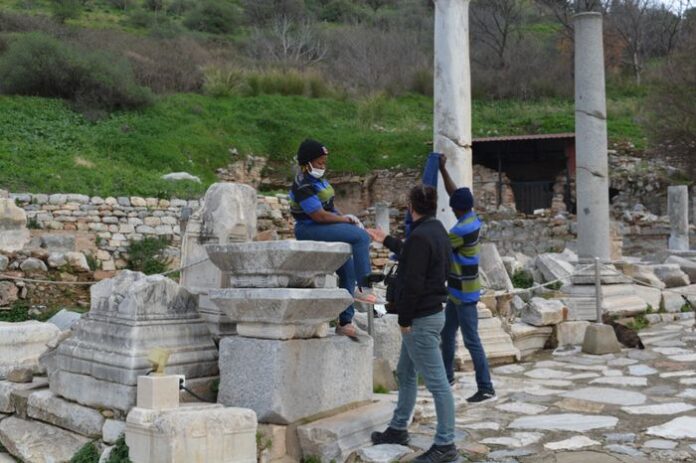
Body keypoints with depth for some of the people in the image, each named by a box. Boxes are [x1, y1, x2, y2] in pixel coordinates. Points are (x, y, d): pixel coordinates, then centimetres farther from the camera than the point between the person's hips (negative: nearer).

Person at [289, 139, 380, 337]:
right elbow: (319, 216, -23)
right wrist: (346, 219, -13)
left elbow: (329, 207, 19)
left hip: (323, 230, 10)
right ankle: (363, 288, -21)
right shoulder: (303, 186, -18)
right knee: (361, 236, -24)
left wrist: (345, 217, 2)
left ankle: (344, 322, 16)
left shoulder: (318, 180, 13)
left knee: (348, 270, 10)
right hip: (309, 230, -10)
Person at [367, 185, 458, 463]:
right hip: (430, 313, 11)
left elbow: (413, 282, -22)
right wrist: (386, 241, 39)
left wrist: (405, 318, -14)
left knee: (437, 382, -4)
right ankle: (398, 429, 34)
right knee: (405, 374, 21)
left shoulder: (420, 236, -20)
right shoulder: (437, 231, 11)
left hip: (421, 318, -11)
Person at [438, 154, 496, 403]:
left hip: (464, 294, -10)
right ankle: (447, 376, 32)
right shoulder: (472, 218, 2)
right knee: (447, 333, 19)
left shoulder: (462, 229, -23)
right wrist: (443, 169, 12)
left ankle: (486, 389, -3)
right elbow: (454, 192, 14)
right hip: (458, 291, 10)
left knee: (471, 341, -7)